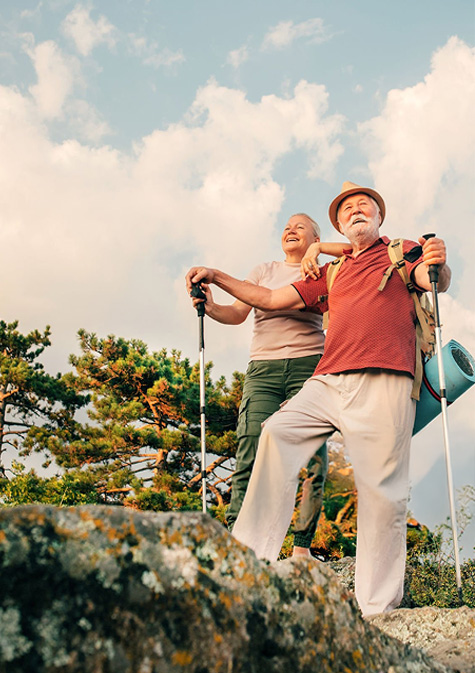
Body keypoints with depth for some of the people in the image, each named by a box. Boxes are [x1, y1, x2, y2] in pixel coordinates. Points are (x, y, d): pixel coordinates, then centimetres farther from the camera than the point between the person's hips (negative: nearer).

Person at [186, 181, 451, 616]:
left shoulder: (403, 252, 16)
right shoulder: (332, 274, 29)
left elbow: (433, 280, -3)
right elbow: (272, 300, 28)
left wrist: (438, 265, -27)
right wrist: (217, 277, 24)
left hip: (383, 381, -5)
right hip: (329, 380, 5)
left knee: (381, 489, -9)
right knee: (278, 432, -14)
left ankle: (376, 609, -4)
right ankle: (251, 553, -11)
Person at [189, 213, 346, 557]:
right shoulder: (264, 271, 22)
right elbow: (238, 313, 10)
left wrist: (319, 248, -3)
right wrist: (210, 306, -8)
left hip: (308, 364, -1)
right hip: (263, 367, 1)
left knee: (313, 456, -9)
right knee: (250, 456, -11)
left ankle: (302, 547, -2)